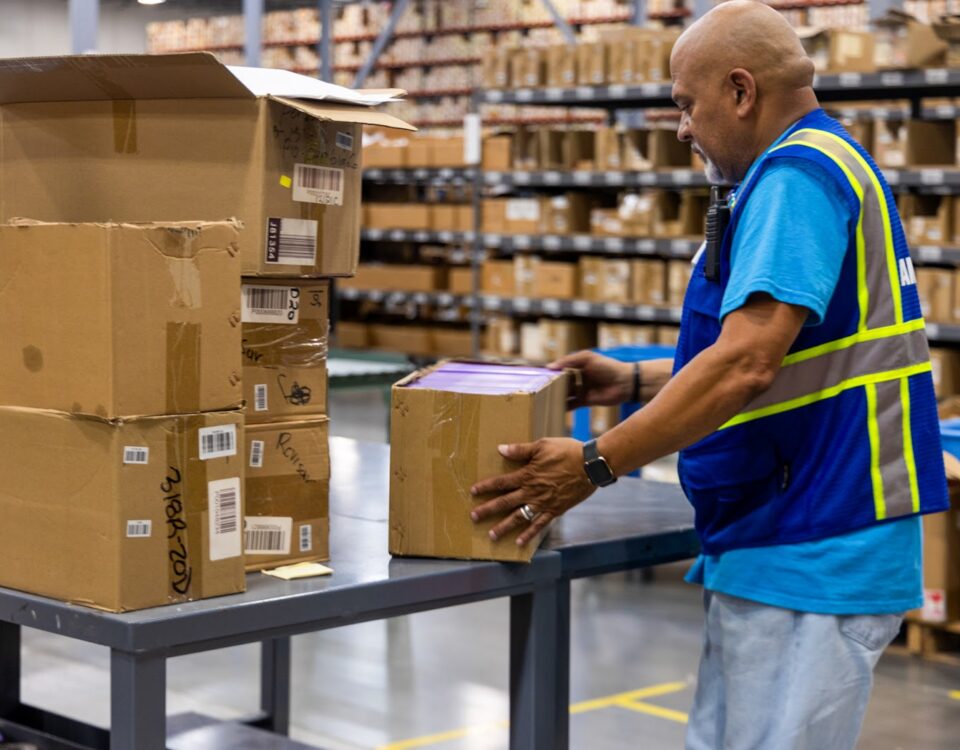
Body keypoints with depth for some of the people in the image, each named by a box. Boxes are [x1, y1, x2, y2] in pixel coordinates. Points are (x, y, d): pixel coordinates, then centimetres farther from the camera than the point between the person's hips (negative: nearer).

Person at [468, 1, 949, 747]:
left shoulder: (797, 175, -16)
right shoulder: (827, 165, 18)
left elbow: (747, 363, -26)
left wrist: (595, 464, -21)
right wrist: (636, 380, 22)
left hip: (810, 565, -11)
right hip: (775, 549, 11)